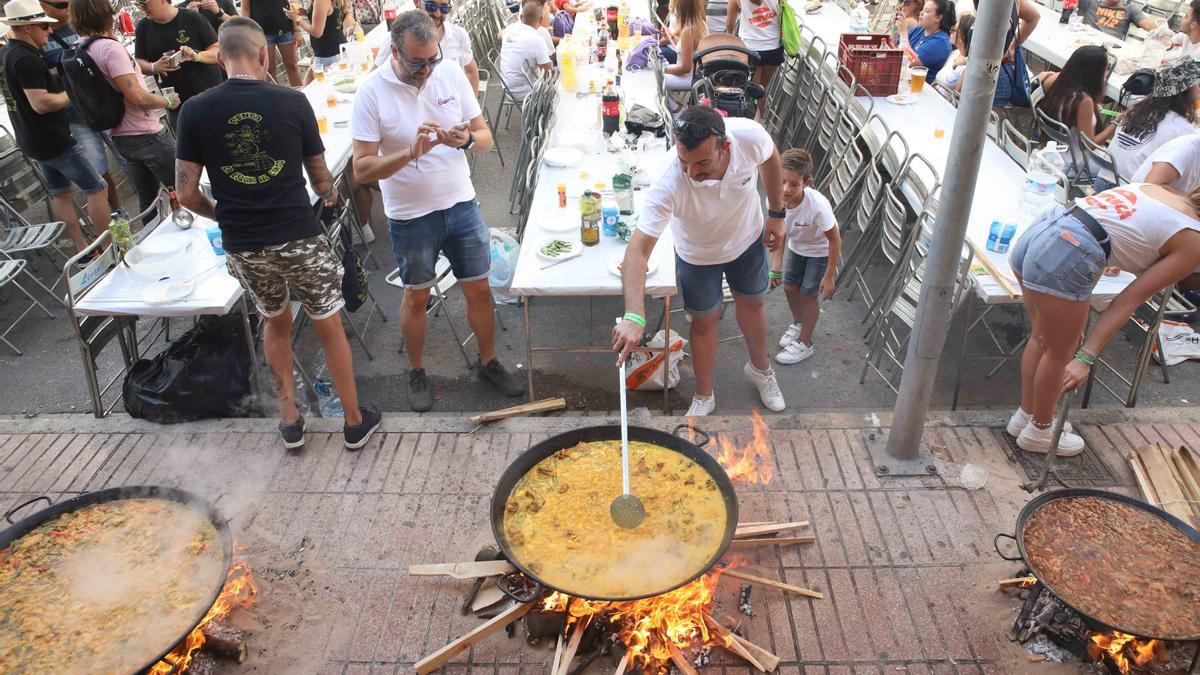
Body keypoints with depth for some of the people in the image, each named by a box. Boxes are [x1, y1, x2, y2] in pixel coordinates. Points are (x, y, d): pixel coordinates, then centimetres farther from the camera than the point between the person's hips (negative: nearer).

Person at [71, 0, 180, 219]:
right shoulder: (110, 47, -18)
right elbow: (136, 96, -22)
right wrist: (168, 101, -7)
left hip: (120, 136, 9)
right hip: (146, 134, -9)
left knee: (147, 197, 16)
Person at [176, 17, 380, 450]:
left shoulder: (195, 111, -3)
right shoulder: (292, 102, -7)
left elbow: (187, 193, -2)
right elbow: (320, 178, 3)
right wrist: (331, 195, 26)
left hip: (242, 246, 3)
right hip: (299, 237, -2)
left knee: (275, 322, 25)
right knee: (329, 328, 13)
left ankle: (289, 420, 31)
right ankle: (355, 422, 24)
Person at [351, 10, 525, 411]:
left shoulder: (451, 73, -6)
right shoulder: (372, 92, -15)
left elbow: (485, 137, -1)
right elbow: (362, 167, -17)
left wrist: (467, 140, -24)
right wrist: (411, 152, -31)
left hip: (462, 204, 3)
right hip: (410, 216, -3)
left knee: (479, 288, 11)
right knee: (417, 297, 14)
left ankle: (488, 363, 33)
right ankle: (416, 373, 35)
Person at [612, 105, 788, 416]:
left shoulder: (750, 135, -36)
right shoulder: (668, 186, -44)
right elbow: (639, 249, -46)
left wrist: (776, 214, -1)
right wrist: (634, 316, -57)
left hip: (748, 238, 3)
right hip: (698, 256, -2)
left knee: (752, 304, 24)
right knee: (705, 321, 14)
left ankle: (760, 367, 54)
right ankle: (704, 395, 41)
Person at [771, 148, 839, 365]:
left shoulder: (818, 205, -41)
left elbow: (835, 239, -27)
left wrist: (829, 276, -22)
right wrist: (776, 266, -15)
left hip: (820, 251, -5)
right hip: (797, 246, 5)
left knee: (808, 295, 3)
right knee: (789, 287, 15)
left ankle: (804, 343, 24)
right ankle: (798, 323, 46)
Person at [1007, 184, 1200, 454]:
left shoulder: (1157, 188, 25)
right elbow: (1128, 301, -1)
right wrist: (1085, 357, -2)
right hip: (1067, 256, -8)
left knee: (1042, 337, 26)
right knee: (1060, 352, 15)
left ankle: (1025, 415, 44)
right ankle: (1038, 431, 36)